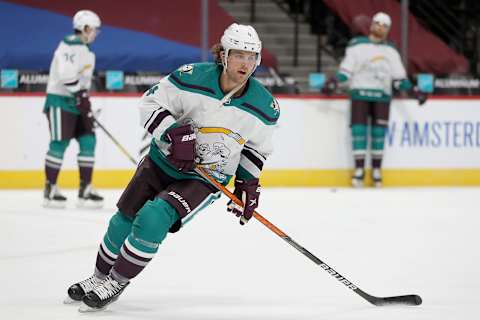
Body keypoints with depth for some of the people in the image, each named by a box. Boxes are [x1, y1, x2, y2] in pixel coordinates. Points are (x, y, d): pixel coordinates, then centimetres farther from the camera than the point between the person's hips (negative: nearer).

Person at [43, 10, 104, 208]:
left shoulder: (87, 52, 18)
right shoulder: (70, 45, -15)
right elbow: (66, 74, -26)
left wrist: (85, 99, 20)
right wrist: (80, 95, -24)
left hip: (76, 102, 9)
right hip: (60, 101, -9)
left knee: (88, 141, 2)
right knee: (60, 144, -8)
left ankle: (85, 189, 4)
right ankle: (50, 190, -1)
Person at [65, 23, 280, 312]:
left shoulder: (265, 106, -12)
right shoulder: (192, 77, -20)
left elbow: (257, 147, 6)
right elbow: (151, 102, -11)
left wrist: (248, 183, -2)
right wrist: (173, 133, -25)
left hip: (205, 179, -1)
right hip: (164, 161, 2)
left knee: (152, 219, -22)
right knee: (124, 220, 9)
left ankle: (117, 283, -4)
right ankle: (100, 277, 34)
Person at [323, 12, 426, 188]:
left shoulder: (391, 51, 14)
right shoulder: (357, 45, 3)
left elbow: (399, 76, 14)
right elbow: (346, 69, -1)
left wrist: (414, 91, 5)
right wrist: (334, 81, -16)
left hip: (382, 95, 3)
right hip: (360, 93, -3)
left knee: (379, 131, 0)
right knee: (359, 129, -7)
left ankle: (376, 170, 6)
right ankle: (359, 169, -3)